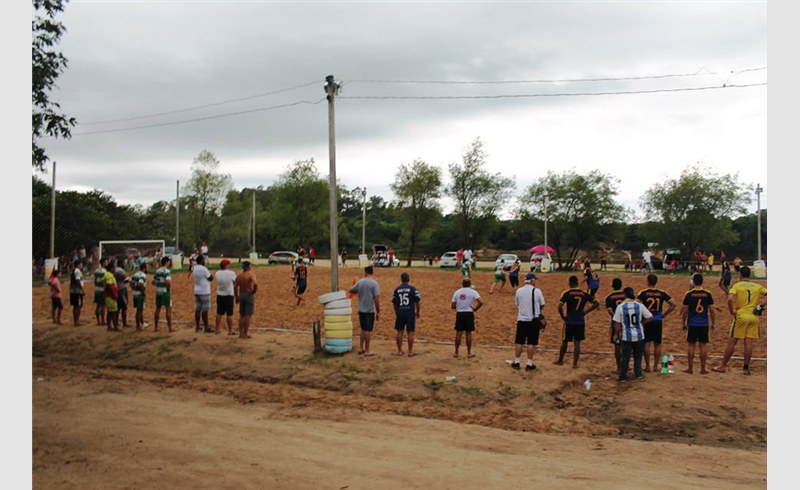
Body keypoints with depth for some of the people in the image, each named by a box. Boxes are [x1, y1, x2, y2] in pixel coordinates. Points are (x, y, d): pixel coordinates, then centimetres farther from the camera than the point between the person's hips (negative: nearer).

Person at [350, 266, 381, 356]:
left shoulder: (360, 282, 1)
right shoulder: (374, 283, -12)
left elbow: (351, 290, 15)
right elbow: (376, 299, -16)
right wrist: (378, 312, -9)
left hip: (361, 310, 5)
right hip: (370, 311, -5)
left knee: (363, 329, 19)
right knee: (368, 331, 3)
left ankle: (361, 348, 25)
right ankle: (367, 351, 9)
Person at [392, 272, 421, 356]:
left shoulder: (396, 289, 4)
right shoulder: (413, 289, -5)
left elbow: (394, 303, 8)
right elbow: (417, 301, -6)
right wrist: (418, 312, 6)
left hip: (400, 313, 3)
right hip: (410, 313, -3)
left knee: (400, 332, 10)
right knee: (410, 332, 4)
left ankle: (399, 351, 15)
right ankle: (410, 352, 7)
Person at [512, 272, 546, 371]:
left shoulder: (519, 291, -1)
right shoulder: (537, 291, -10)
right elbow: (542, 305, 1)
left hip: (521, 319, 2)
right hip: (534, 320, -2)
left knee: (519, 342, 9)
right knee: (531, 343, 4)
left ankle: (516, 362, 15)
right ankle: (529, 364, 8)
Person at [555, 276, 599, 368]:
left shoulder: (567, 293, -9)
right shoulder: (584, 293, 2)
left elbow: (559, 307, -19)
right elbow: (596, 304, 6)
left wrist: (563, 317, -5)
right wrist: (586, 312, 6)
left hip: (569, 321, -2)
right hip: (580, 322, 2)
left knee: (565, 341, 13)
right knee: (577, 343, 8)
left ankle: (560, 360, 26)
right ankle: (575, 363, 6)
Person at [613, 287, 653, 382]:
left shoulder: (620, 307, -11)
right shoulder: (640, 305, -6)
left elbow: (617, 323, -8)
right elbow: (650, 317, -1)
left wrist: (617, 334, 7)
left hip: (627, 337, -1)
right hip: (639, 336, 1)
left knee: (625, 357, 8)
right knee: (638, 356, 18)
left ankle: (623, 376, 12)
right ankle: (638, 373, 27)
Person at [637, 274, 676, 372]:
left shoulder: (643, 292, -6)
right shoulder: (662, 293, 2)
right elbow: (673, 304, 0)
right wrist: (664, 314, 6)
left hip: (646, 320, -2)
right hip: (658, 321, 2)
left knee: (646, 343, 4)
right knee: (657, 344, 11)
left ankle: (647, 366, 7)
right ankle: (655, 366, 15)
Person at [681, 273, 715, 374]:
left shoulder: (689, 294, -5)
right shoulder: (708, 294, -1)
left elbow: (685, 310, -3)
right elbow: (711, 310, 1)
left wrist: (684, 323, 7)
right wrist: (713, 323, 11)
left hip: (692, 324, -1)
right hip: (704, 324, 1)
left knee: (691, 345, 5)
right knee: (703, 345, 6)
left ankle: (690, 368, 7)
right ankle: (702, 369, 9)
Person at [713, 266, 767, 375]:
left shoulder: (737, 285, -2)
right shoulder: (757, 286, 10)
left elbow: (730, 299, -17)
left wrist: (732, 311, -6)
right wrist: (761, 305, 1)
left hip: (741, 316, -3)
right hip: (754, 317, 3)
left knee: (731, 342, 2)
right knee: (749, 343, 5)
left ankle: (723, 366, 7)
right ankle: (746, 368, 7)